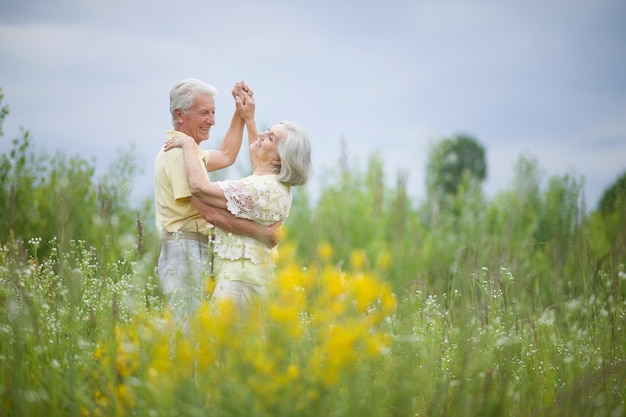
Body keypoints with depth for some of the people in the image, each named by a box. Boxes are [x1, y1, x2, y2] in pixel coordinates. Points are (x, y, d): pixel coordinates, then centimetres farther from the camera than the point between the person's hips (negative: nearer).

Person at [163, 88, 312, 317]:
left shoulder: (260, 189, -20)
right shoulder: (278, 184, 11)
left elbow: (200, 187, -23)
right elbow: (259, 162, 37)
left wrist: (188, 144, -9)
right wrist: (249, 118, 36)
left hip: (238, 281, -10)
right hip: (256, 275, 10)